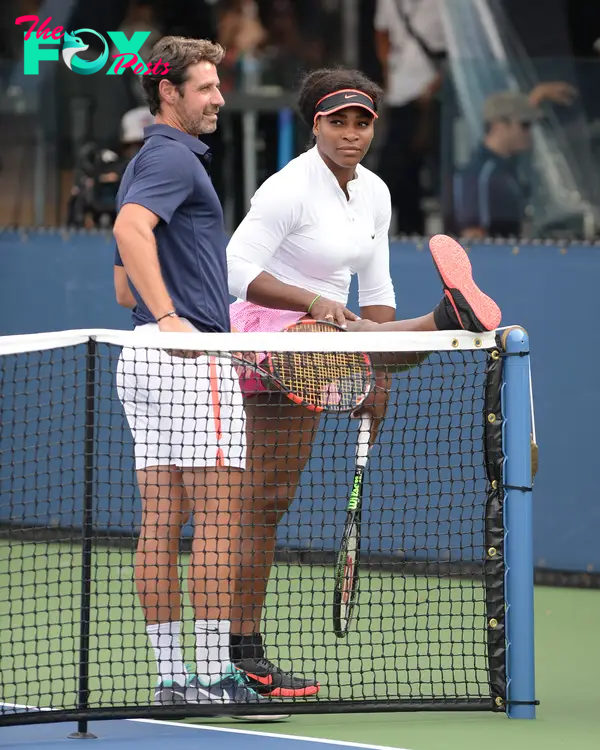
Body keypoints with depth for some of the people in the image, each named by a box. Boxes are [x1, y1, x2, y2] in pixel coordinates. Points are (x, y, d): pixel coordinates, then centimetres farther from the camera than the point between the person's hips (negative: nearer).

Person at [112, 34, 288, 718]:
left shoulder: (146, 162, 23)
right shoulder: (174, 157, -9)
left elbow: (125, 283, 28)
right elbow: (129, 228, -28)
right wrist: (170, 318, -31)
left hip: (143, 356, 10)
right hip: (193, 357, -10)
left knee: (162, 521, 6)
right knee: (218, 519, -8)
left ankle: (170, 675, 5)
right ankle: (214, 675, -9)